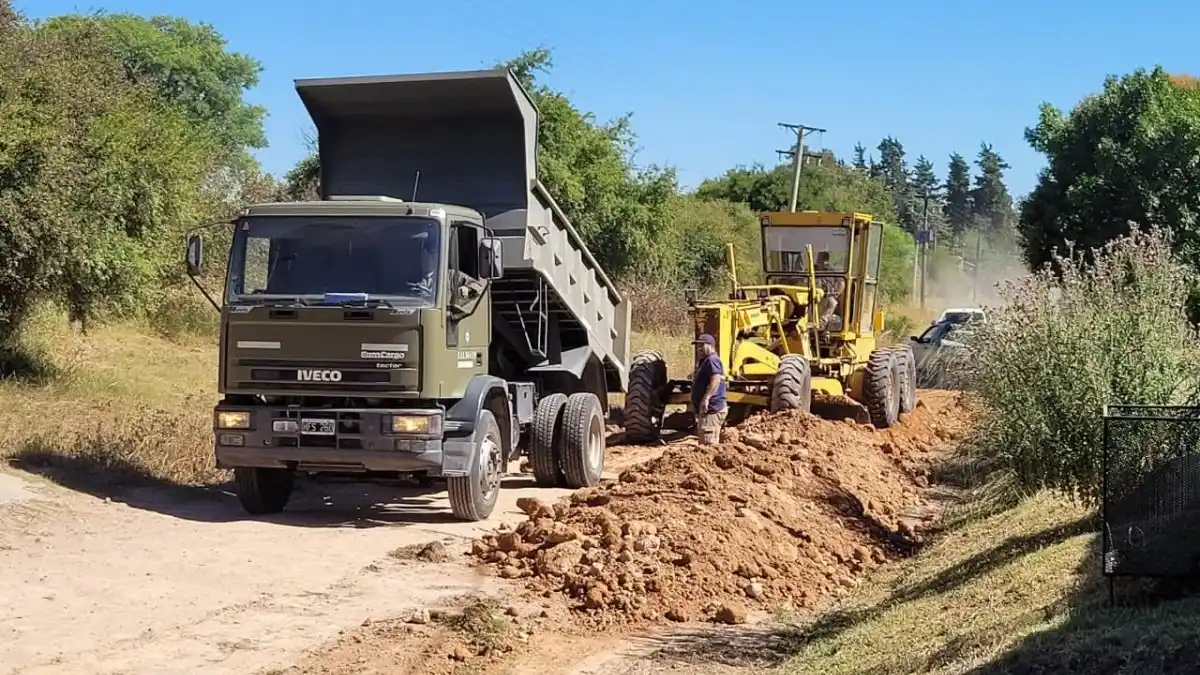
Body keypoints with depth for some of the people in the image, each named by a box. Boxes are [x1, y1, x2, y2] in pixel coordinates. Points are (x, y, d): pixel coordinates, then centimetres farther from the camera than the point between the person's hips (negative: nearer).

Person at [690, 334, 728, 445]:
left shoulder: (712, 360, -13)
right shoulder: (704, 362, 23)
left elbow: (716, 380, -28)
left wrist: (706, 398, -37)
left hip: (712, 410, -12)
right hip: (705, 411, 12)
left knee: (708, 444, -15)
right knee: (703, 444, 16)